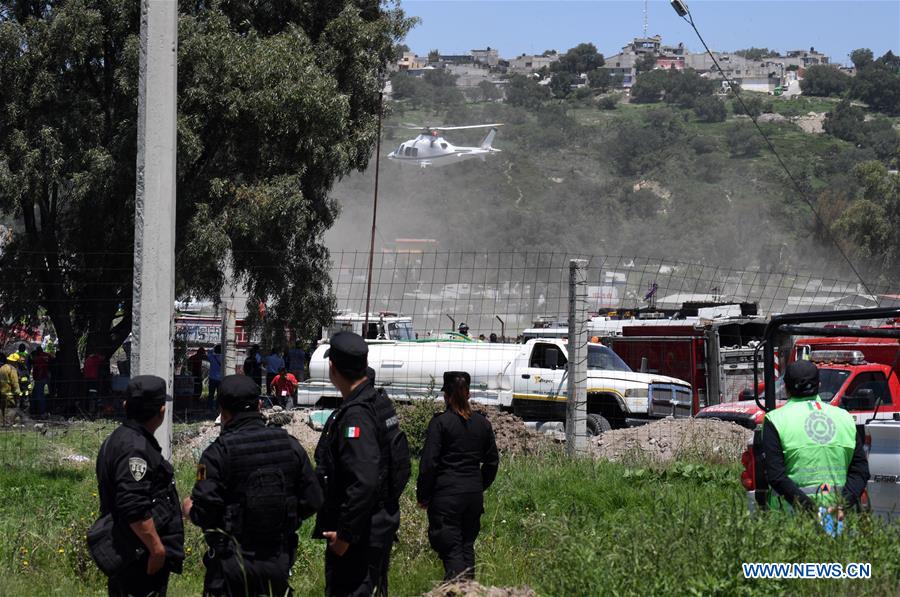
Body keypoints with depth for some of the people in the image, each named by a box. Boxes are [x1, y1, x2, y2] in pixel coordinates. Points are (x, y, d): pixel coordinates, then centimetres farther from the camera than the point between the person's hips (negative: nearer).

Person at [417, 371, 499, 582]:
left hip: (446, 494, -5)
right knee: (467, 546, 16)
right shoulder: (482, 423, 8)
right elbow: (492, 461, 15)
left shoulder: (440, 422, -9)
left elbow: (429, 463, -10)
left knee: (450, 549, -6)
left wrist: (422, 495, -1)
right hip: (474, 494, 5)